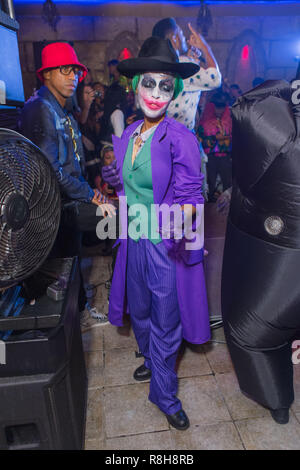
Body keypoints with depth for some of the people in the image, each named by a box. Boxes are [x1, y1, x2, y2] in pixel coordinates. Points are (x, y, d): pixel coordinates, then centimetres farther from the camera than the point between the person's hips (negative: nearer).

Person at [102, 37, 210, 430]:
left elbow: (190, 195, -18)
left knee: (165, 322, 9)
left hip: (168, 246, -5)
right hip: (134, 242, 6)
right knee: (140, 312, 23)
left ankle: (164, 395, 33)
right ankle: (152, 360, 53)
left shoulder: (180, 138, -14)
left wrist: (180, 222, -34)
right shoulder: (124, 138, 5)